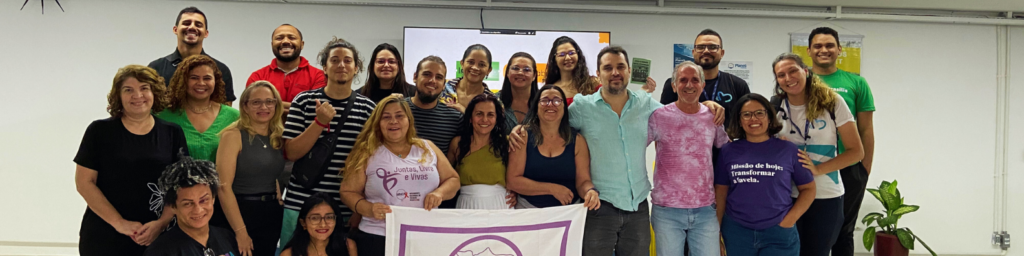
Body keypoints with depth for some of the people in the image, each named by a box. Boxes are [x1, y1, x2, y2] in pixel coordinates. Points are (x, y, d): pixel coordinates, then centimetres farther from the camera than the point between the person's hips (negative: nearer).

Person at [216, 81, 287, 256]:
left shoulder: (277, 138, 7)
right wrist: (240, 231, -20)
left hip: (272, 215, 6)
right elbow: (224, 187, -16)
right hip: (241, 214, -5)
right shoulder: (233, 135, -10)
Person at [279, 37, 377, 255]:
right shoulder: (304, 101, 1)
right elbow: (291, 153, -3)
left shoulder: (367, 107, 3)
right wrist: (321, 122, -15)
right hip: (301, 205, 0)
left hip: (348, 211, 1)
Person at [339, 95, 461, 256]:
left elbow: (453, 180, 13)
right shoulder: (366, 154, 0)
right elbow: (348, 192, 2)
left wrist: (439, 192, -8)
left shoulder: (428, 149, 8)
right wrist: (369, 209, -16)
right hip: (377, 238, -2)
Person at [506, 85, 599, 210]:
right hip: (529, 209, -1)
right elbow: (513, 181, -2)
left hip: (568, 213, 1)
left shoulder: (577, 140, 10)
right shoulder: (523, 136, 4)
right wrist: (552, 189, -8)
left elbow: (583, 180, 7)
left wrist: (591, 191, -17)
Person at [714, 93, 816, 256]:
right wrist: (716, 231, 3)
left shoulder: (788, 150, 0)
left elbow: (808, 188, 4)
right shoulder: (729, 151, 3)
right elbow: (721, 193, 6)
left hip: (778, 233, -1)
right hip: (736, 232, 1)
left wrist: (790, 219, -7)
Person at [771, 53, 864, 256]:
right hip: (786, 197, 1)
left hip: (826, 197, -1)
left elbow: (856, 151, -5)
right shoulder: (775, 108, 1)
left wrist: (818, 169, -17)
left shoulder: (832, 103, -5)